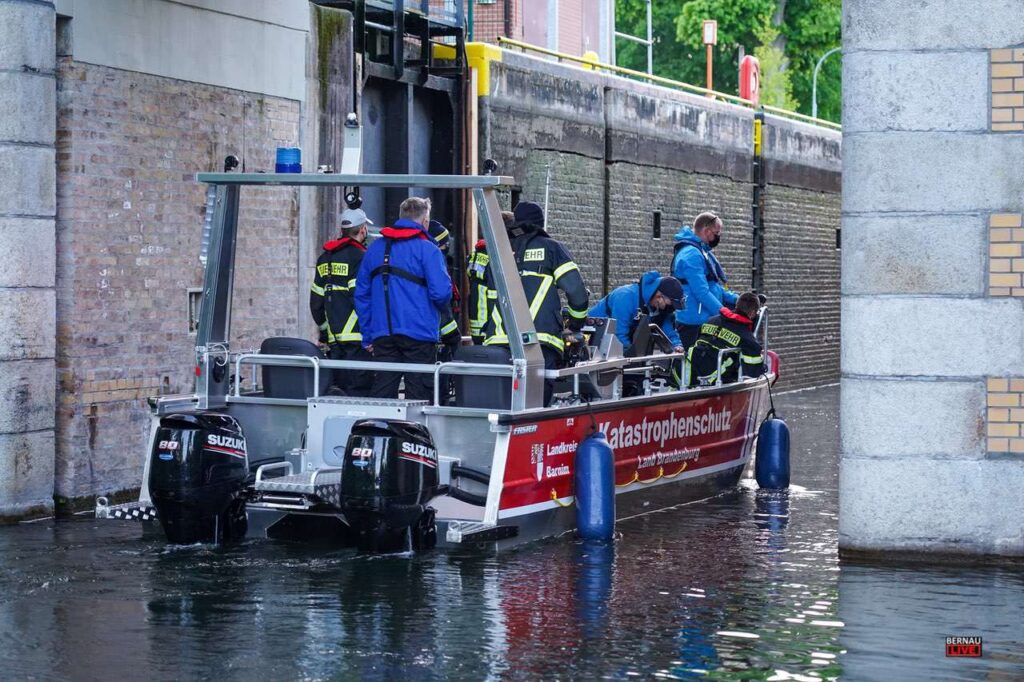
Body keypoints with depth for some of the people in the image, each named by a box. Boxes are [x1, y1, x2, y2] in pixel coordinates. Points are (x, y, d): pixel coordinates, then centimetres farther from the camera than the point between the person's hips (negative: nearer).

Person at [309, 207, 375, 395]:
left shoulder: (325, 259, 16)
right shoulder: (360, 257, -9)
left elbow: (316, 300, 18)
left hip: (333, 337, 8)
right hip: (357, 337, -8)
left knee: (338, 388, 10)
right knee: (359, 387, -9)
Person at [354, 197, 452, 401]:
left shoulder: (375, 248, 13)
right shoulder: (427, 250, -6)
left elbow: (361, 294, 14)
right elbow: (441, 292, -15)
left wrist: (367, 337, 16)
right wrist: (441, 308, 10)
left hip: (382, 335, 5)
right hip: (418, 332, -5)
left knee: (381, 393, 7)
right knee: (419, 397, 0)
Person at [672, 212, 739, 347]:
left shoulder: (703, 252, 18)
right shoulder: (691, 255, -16)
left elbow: (715, 288, 25)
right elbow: (702, 293, -23)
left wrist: (737, 300, 12)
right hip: (694, 326, -10)